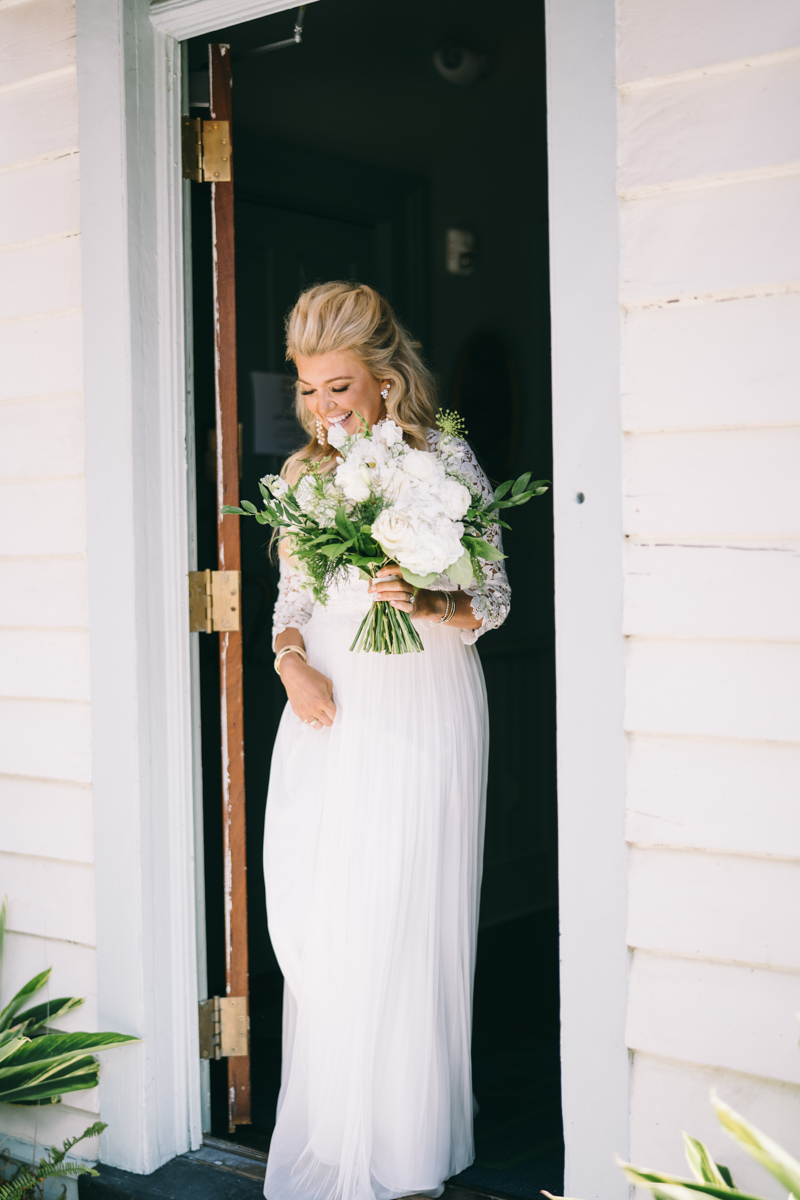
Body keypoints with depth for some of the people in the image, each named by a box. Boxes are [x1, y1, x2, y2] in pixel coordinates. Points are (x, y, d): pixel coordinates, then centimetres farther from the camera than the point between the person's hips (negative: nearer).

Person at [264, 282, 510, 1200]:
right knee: (311, 925, 3)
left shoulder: (445, 461, -3)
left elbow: (492, 601, -2)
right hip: (326, 715, 5)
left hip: (419, 716, -5)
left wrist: (424, 602, -22)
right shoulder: (304, 473, 12)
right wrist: (292, 662, -2)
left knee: (400, 926, -3)